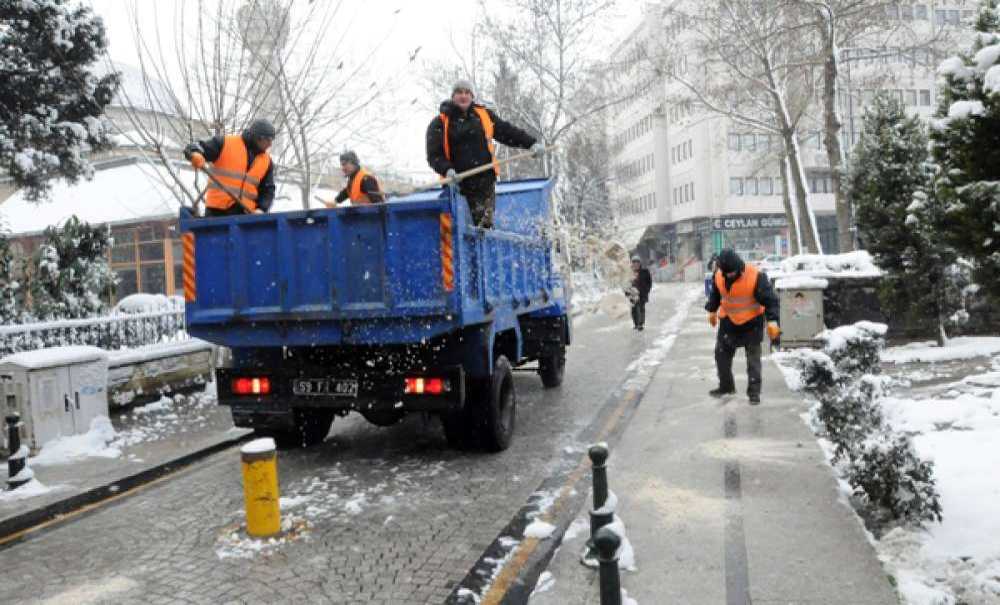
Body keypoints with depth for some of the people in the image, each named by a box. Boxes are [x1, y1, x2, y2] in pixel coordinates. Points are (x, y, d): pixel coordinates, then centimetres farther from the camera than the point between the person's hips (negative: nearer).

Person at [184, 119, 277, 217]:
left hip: (245, 212, 3)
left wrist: (261, 209, -6)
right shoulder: (225, 143, 0)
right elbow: (193, 148, -1)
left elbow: (268, 190, 12)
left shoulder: (267, 161, 11)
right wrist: (195, 155, -26)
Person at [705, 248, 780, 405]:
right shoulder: (718, 275, -11)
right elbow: (715, 293, 10)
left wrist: (772, 320, -32)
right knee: (721, 353, 8)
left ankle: (754, 391, 9)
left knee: (753, 357, 1)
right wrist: (712, 310, 19)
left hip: (751, 322, -4)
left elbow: (770, 299, -22)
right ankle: (726, 386, 24)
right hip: (728, 320, 5)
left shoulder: (756, 276, -26)